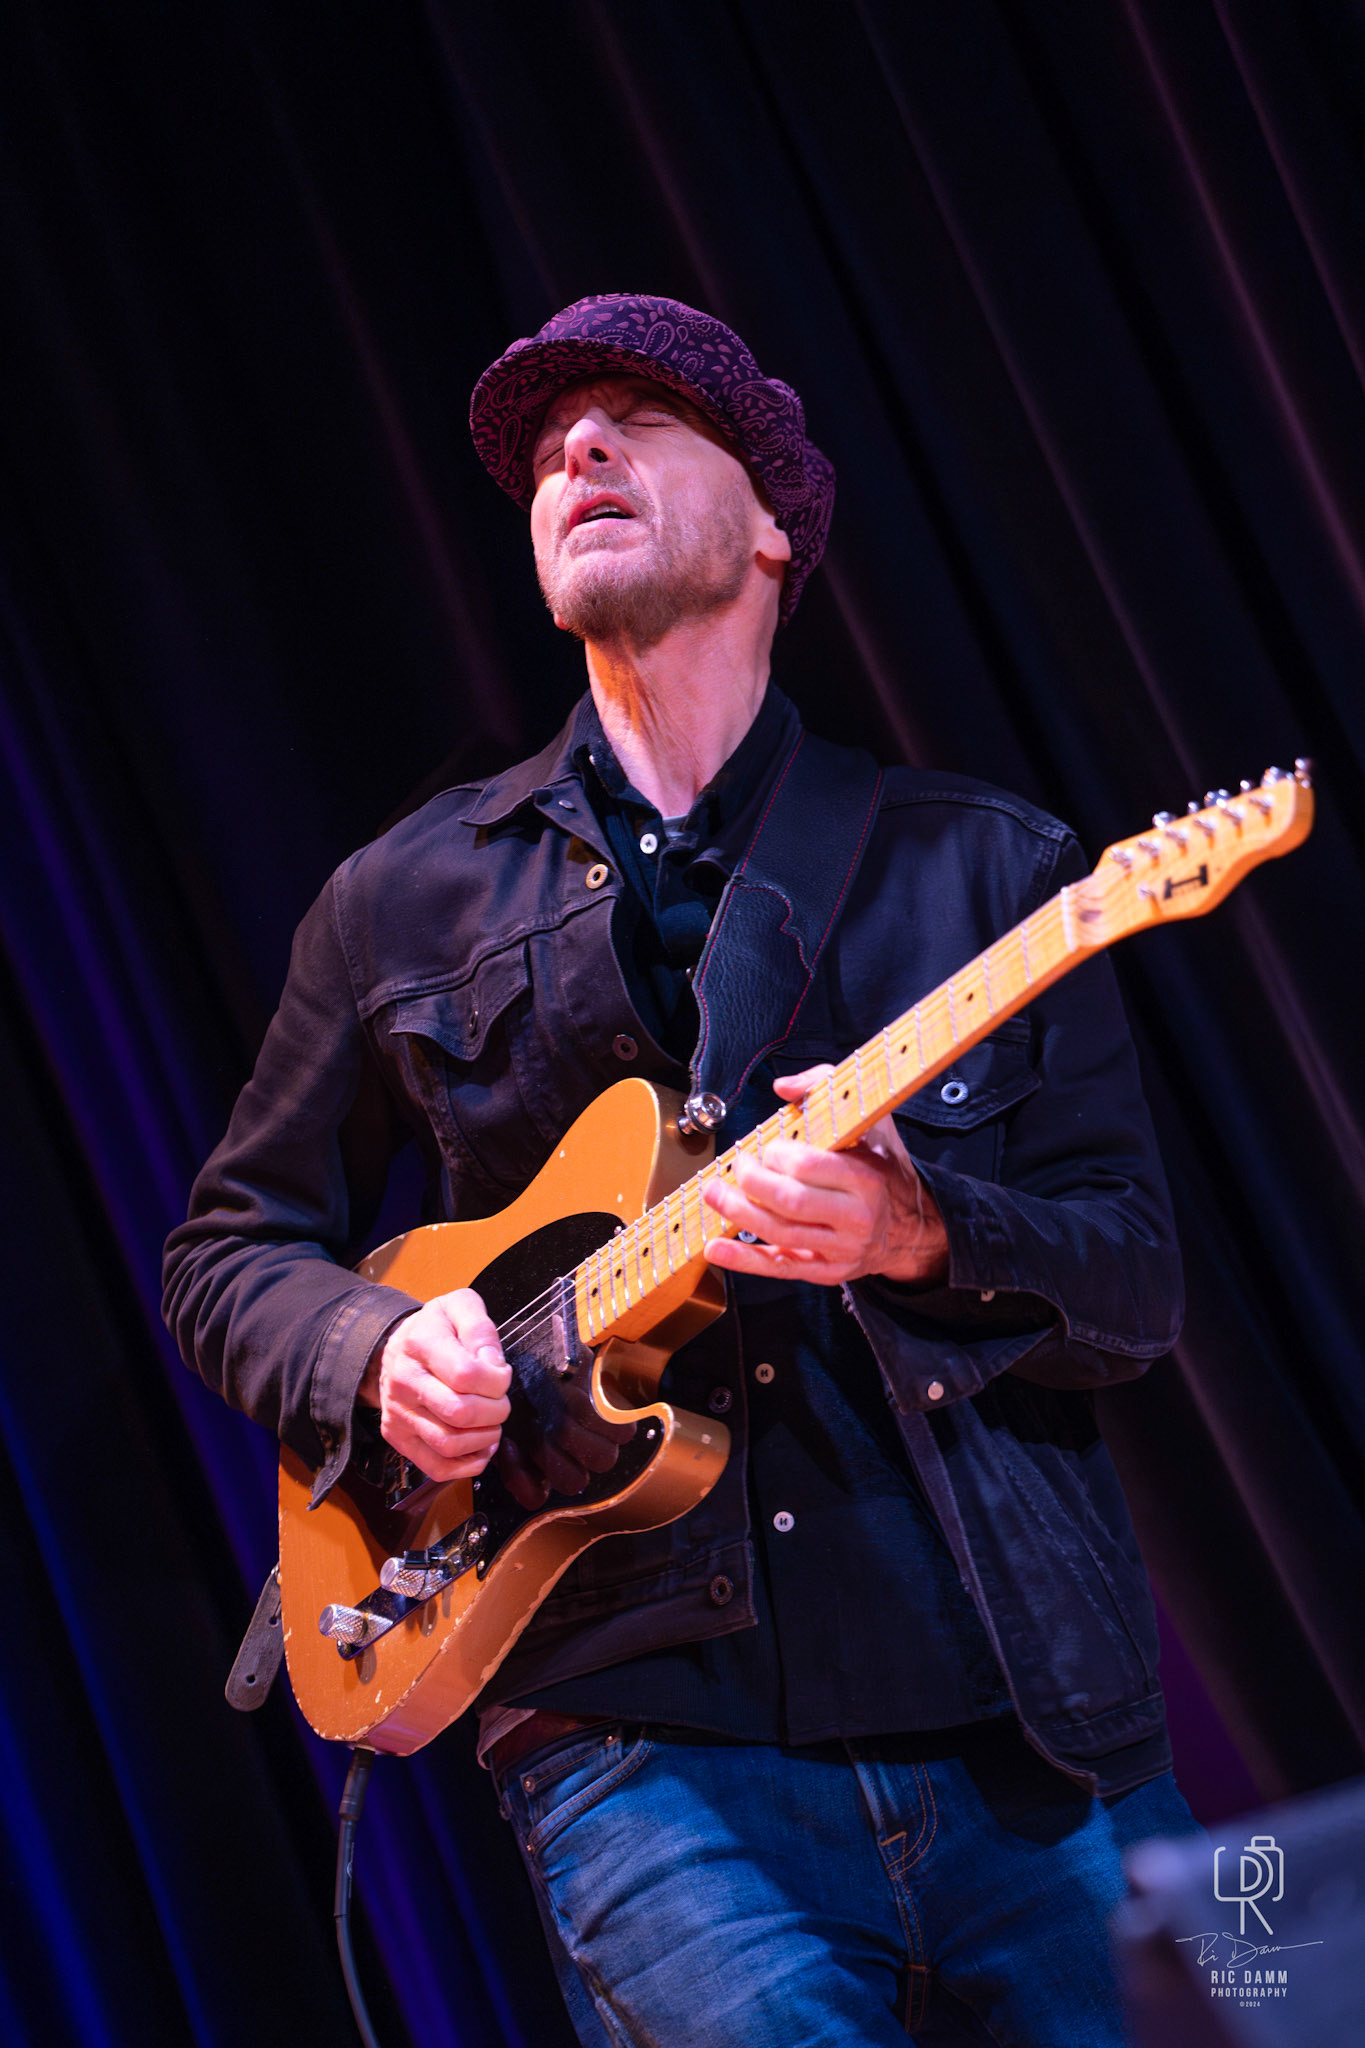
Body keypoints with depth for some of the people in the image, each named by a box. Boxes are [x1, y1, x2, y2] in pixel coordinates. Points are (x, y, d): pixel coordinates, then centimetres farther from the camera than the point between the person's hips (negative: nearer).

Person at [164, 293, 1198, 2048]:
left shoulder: (984, 869, 9)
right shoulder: (406, 903, 11)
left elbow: (1137, 1280, 5)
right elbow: (227, 1248, 19)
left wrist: (922, 1237, -16)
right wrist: (375, 1355, -3)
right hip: (647, 1752, -1)